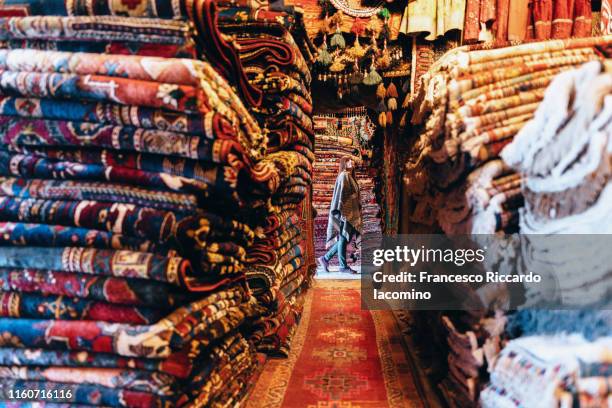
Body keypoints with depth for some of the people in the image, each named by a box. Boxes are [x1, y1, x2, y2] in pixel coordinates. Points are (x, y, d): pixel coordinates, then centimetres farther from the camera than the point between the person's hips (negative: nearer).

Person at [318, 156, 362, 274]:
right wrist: (339, 211, -23)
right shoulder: (343, 176, -9)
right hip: (345, 212, -10)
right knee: (343, 238, -3)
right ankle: (343, 266, 4)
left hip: (351, 212, 10)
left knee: (346, 238, 10)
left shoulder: (351, 177, 19)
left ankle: (325, 258, 15)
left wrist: (358, 210, 20)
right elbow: (340, 193, -16)